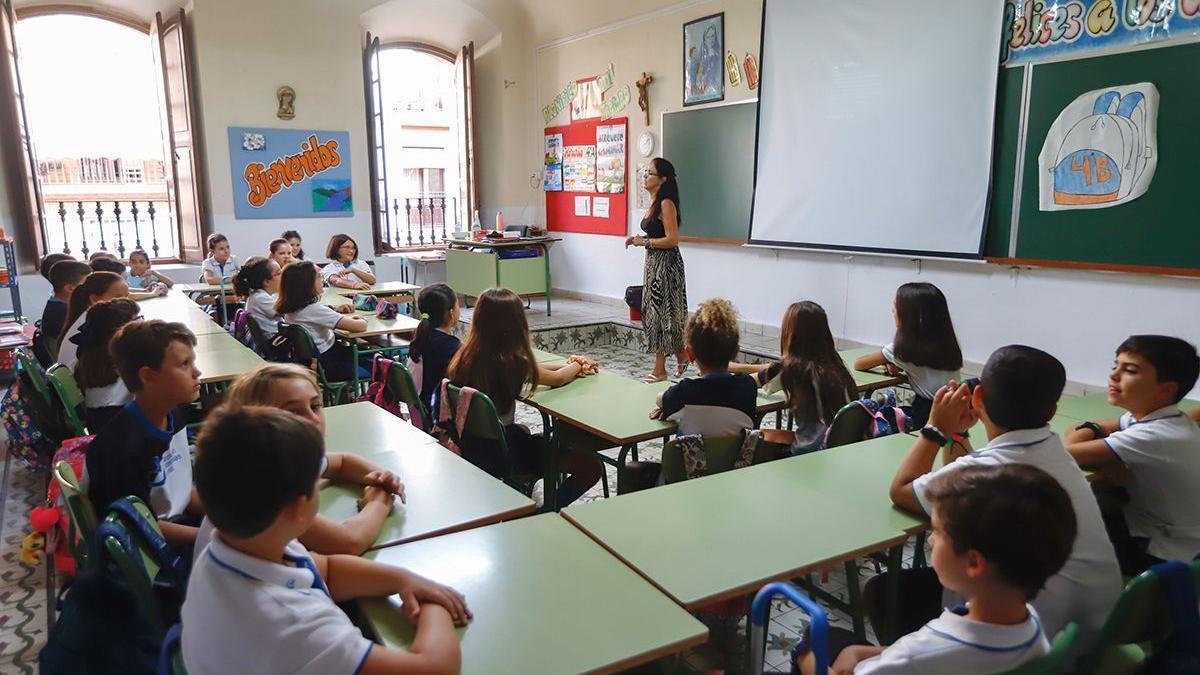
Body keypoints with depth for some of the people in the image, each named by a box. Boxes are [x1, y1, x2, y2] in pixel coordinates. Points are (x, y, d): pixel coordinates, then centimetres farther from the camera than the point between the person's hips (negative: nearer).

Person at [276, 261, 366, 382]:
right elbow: (360, 326, -30)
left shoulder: (291, 307, -4)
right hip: (328, 366, -9)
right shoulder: (313, 309, -28)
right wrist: (361, 320, -7)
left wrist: (333, 309, 5)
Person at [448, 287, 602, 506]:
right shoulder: (511, 362, -21)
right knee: (592, 467, -4)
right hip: (499, 452, -8)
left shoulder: (468, 354, -2)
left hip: (468, 445, 8)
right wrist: (575, 367, 19)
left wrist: (569, 365, 18)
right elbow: (557, 379, -2)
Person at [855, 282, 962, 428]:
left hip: (927, 419, -7)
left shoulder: (904, 347, -12)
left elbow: (858, 364, -2)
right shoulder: (945, 343, 5)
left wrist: (885, 362, 15)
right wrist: (896, 364, 2)